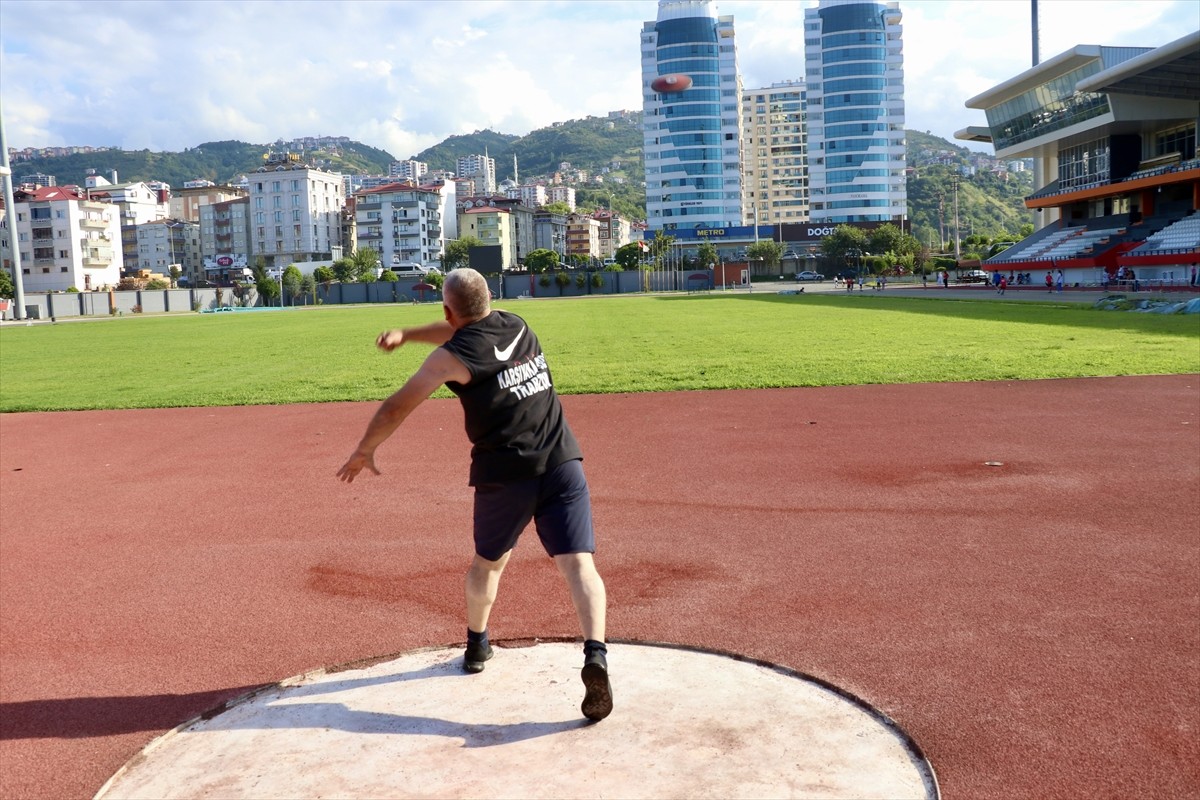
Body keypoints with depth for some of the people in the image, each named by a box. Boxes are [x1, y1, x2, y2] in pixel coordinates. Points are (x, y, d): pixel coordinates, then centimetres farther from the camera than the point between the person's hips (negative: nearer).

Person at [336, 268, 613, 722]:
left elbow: (396, 409, 6)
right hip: (562, 464, 3)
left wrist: (364, 451, 21)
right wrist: (405, 335, 37)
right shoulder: (516, 325, 12)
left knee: (488, 561, 22)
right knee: (578, 564, -6)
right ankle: (595, 655, -25)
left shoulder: (452, 357, -3)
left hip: (504, 475, -2)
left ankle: (476, 645, 39)